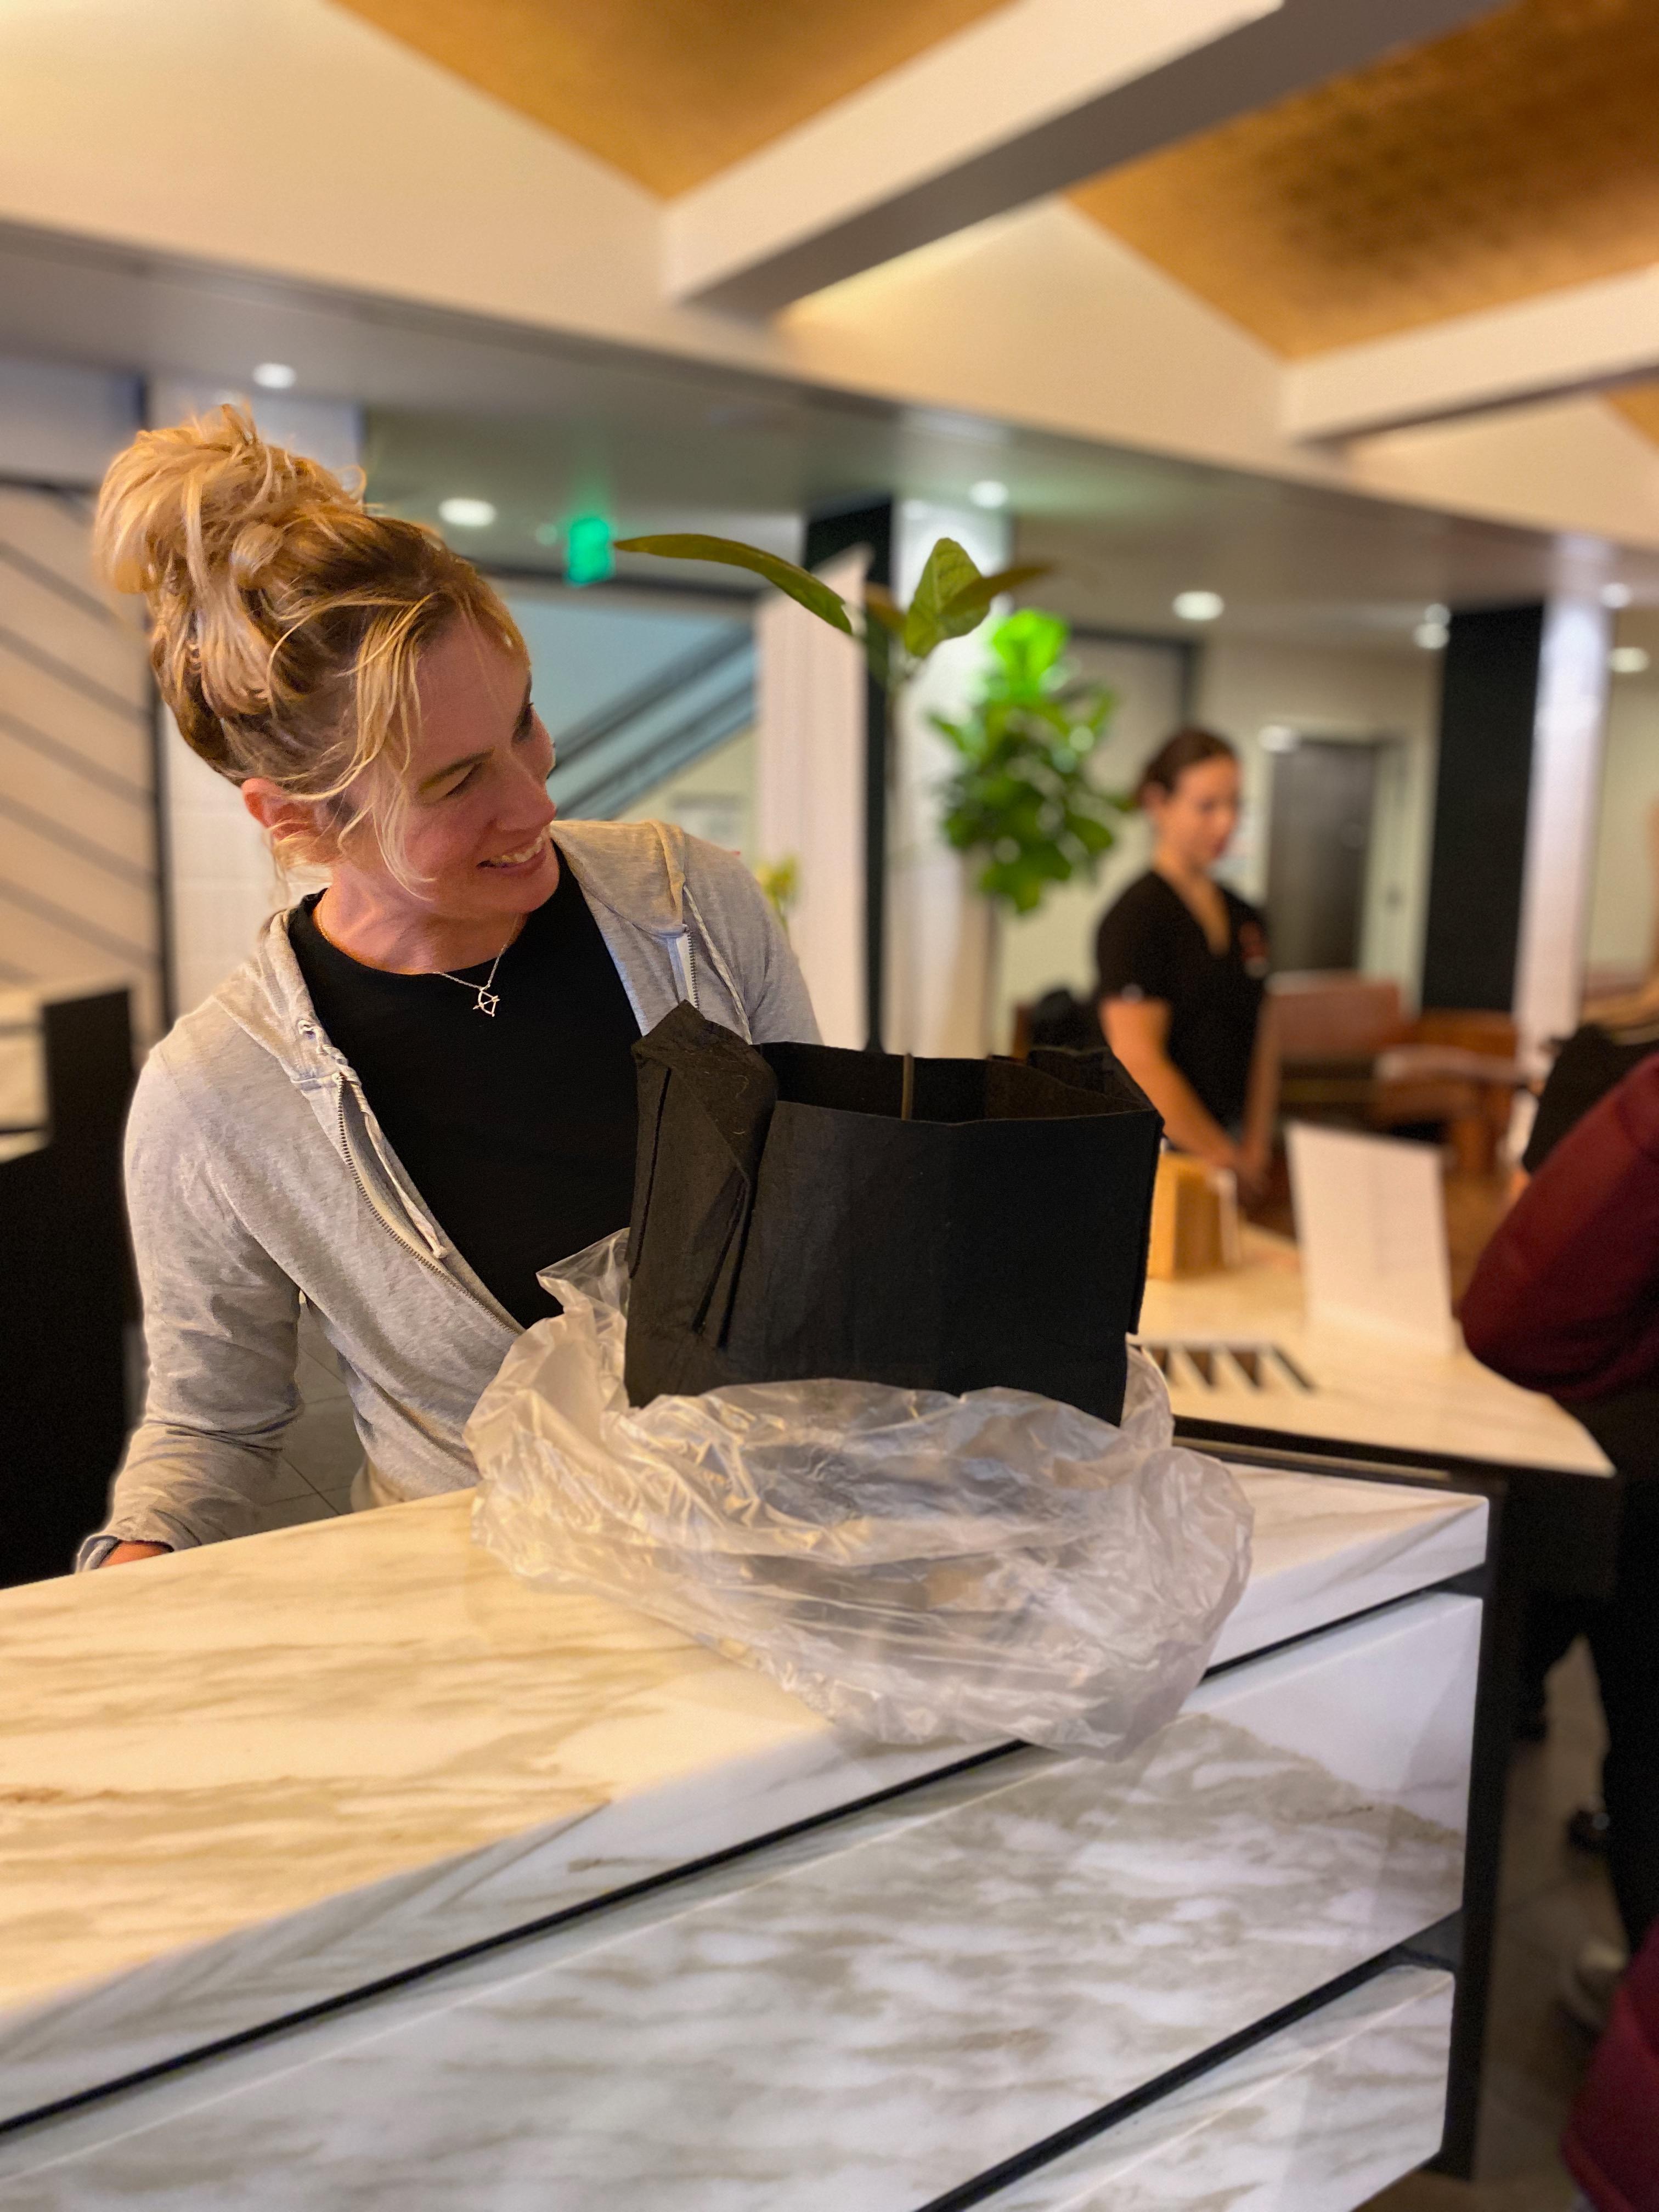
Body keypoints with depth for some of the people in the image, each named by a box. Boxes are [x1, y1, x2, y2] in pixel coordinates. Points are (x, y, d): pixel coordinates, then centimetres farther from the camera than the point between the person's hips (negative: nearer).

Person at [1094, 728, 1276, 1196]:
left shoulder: (1246, 918, 13)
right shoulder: (1136, 916, -11)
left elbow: (1262, 1047, 16)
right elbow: (1138, 1062, -16)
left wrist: (1254, 1152, 6)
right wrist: (1222, 1157, -10)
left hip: (1228, 1145, 7)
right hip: (1162, 1154, -7)